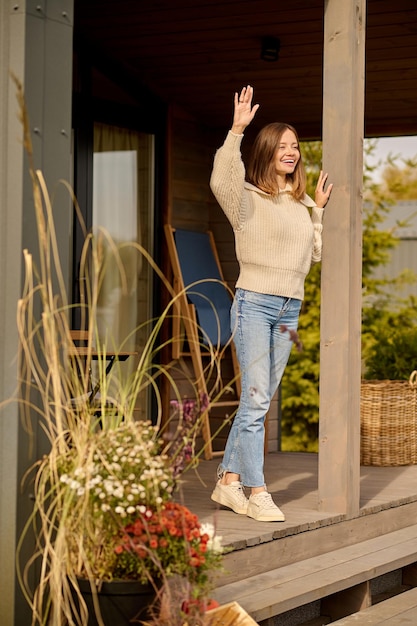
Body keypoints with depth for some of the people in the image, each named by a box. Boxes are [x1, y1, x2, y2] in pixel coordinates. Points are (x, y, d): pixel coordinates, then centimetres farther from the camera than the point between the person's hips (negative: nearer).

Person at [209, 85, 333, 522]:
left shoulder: (302, 204, 16)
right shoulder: (248, 198, -4)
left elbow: (315, 254, 18)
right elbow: (220, 182, -27)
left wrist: (319, 209, 13)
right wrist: (236, 130, -31)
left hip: (290, 309, 7)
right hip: (255, 302, -7)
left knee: (259, 400, 8)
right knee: (255, 400, -9)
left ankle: (228, 482, 16)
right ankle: (257, 493, -7)